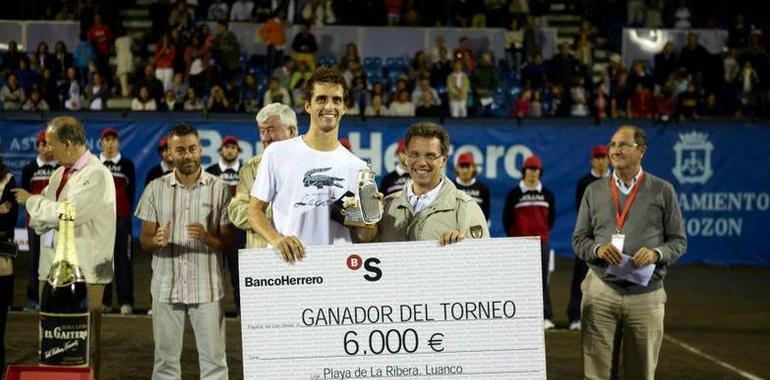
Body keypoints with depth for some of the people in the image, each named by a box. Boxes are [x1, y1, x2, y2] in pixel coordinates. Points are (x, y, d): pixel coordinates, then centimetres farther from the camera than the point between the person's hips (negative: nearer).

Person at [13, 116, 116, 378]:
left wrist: (31, 200, -6)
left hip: (84, 271, -8)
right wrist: (42, 217, -10)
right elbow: (39, 222, 14)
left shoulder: (96, 175, -12)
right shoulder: (59, 174, 14)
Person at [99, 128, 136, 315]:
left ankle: (126, 301, -5)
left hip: (122, 218, -2)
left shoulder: (127, 165, 6)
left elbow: (131, 191, 7)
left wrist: (125, 213, 3)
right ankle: (103, 300, 8)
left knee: (123, 259, -5)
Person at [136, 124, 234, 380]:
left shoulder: (218, 189, 2)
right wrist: (157, 240, -18)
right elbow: (144, 241, 6)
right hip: (166, 286, 1)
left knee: (213, 359, 1)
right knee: (166, 359, 7)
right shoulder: (156, 189, 6)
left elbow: (228, 242, 2)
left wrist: (207, 238, -20)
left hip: (207, 287, -1)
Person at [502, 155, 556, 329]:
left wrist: (544, 231, 13)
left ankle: (546, 317, 1)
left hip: (541, 242, 2)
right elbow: (507, 218, 4)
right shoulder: (514, 194, 1)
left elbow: (551, 216, 18)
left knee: (542, 280, 1)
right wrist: (514, 236, 3)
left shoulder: (547, 194, 8)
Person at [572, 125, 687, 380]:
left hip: (646, 294, -1)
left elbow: (678, 241, 6)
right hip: (601, 291, 1)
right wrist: (597, 249, -11)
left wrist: (656, 253, -14)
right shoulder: (594, 191, 11)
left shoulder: (662, 191, 6)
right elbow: (579, 239, 11)